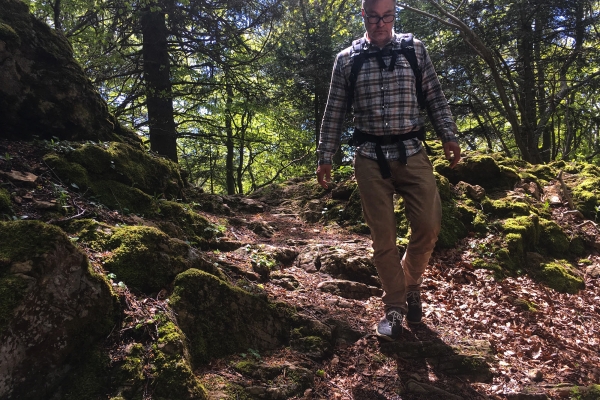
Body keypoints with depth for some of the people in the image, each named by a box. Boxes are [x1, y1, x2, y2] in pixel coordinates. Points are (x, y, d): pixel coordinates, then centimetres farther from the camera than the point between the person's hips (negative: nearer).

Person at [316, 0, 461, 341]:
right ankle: (394, 308, 16)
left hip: (412, 153, 1)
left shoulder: (416, 50, 8)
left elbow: (436, 98, 9)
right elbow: (335, 112, 8)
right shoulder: (347, 59, 6)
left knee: (429, 224, -5)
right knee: (383, 236, 1)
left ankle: (412, 283, 25)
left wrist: (450, 137, 0)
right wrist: (326, 156, 6)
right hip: (371, 157, -1)